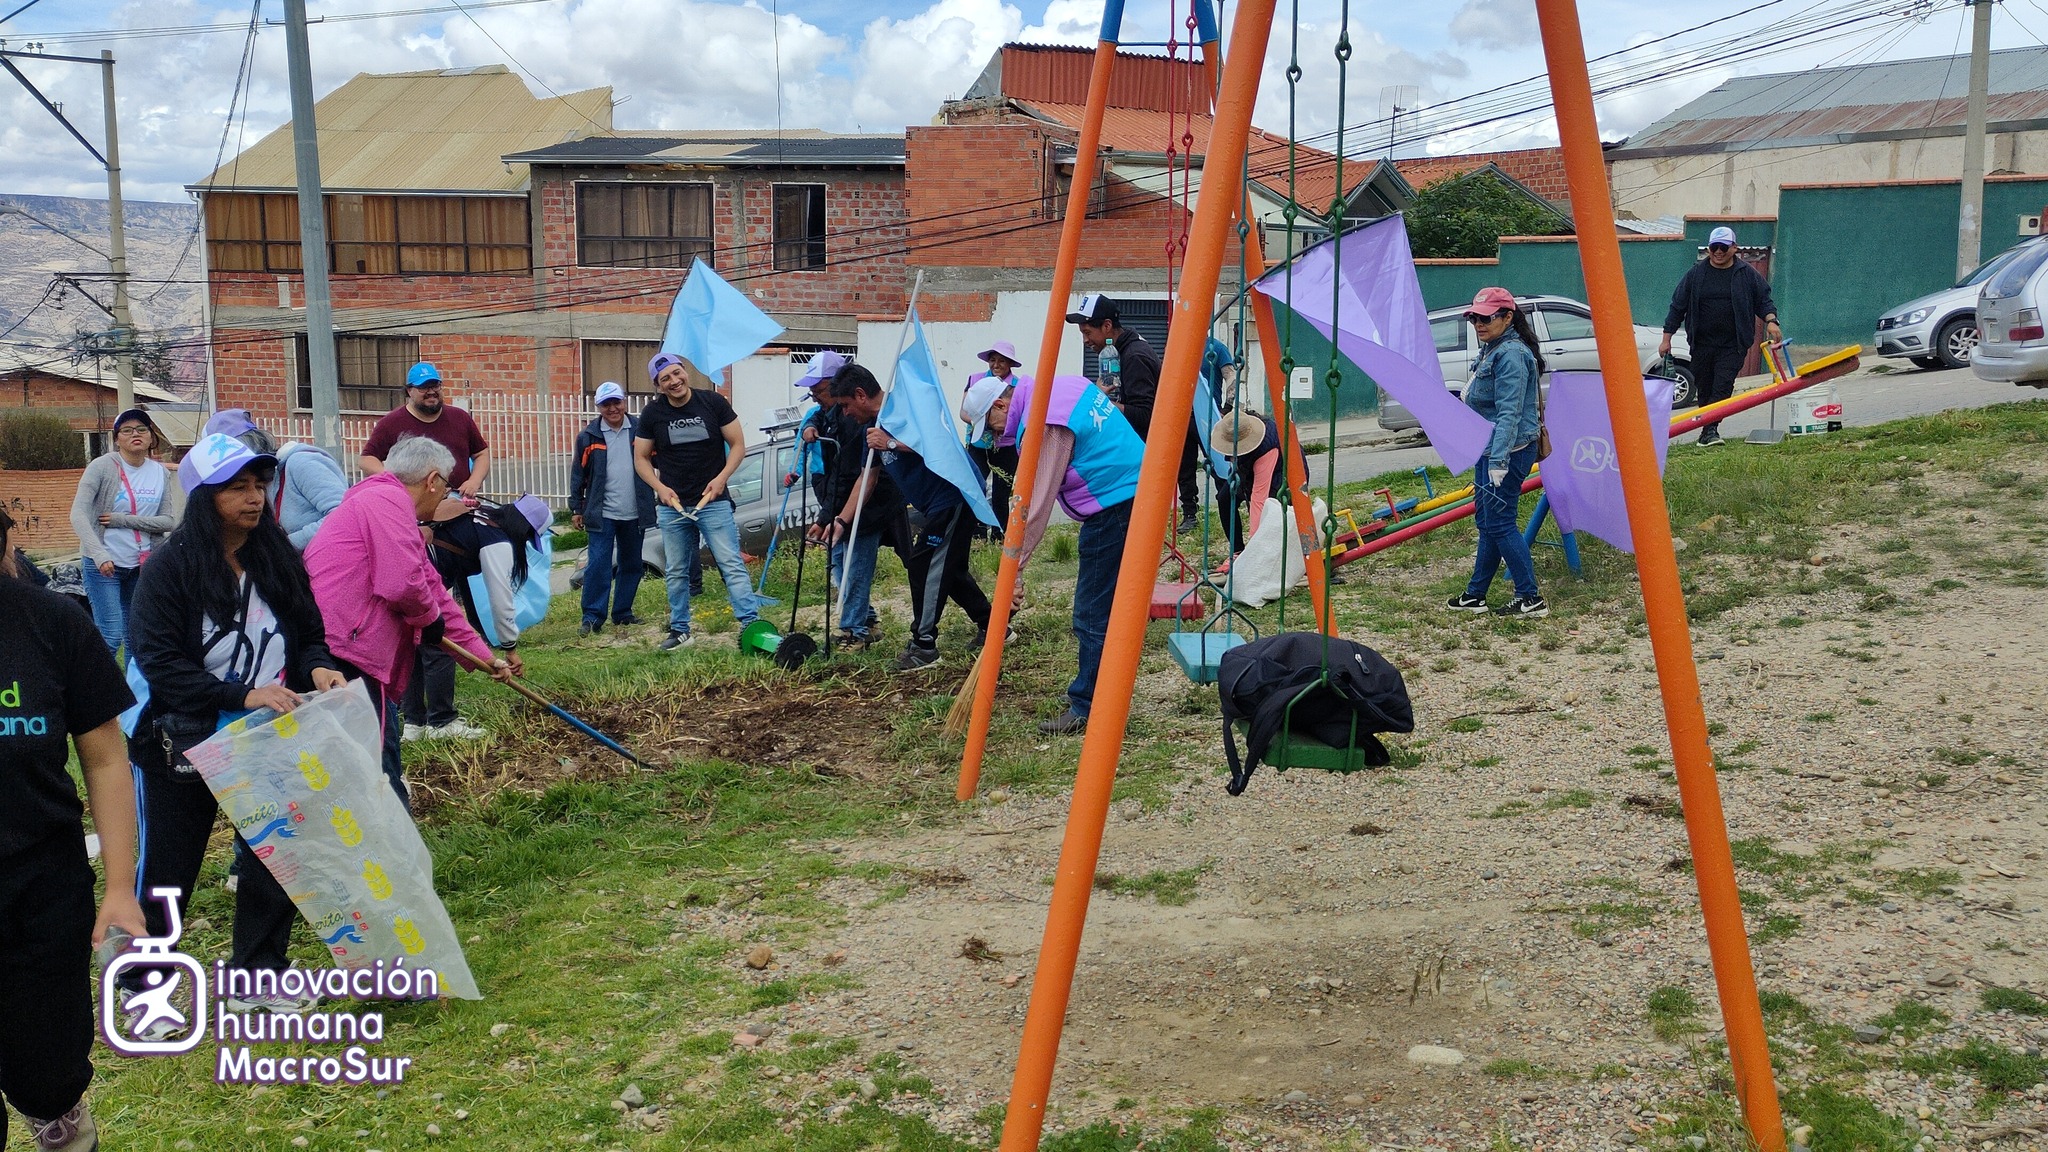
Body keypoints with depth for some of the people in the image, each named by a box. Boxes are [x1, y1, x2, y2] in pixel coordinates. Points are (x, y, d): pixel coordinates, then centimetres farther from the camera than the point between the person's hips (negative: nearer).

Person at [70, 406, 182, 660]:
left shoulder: (161, 473, 4)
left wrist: (122, 520, -14)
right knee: (111, 636, -8)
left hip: (143, 564, 4)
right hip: (104, 564, -4)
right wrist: (99, 554, -29)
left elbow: (168, 522, -2)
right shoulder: (102, 466, -8)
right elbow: (78, 514, -16)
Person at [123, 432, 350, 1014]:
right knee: (167, 870, 9)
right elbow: (159, 662, -18)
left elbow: (309, 634, 7)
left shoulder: (279, 559, -1)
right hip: (182, 744, -4)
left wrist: (317, 667, -15)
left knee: (274, 858, 10)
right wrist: (242, 694, -26)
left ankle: (257, 977, 29)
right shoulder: (170, 567, -13)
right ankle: (144, 983, 28)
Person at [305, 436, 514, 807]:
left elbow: (434, 593, 28)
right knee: (380, 776, -8)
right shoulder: (388, 500, -8)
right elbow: (401, 584, -20)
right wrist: (430, 618, 3)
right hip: (341, 653, -11)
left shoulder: (391, 504, 26)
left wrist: (485, 656, 29)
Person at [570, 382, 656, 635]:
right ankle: (592, 617, -2)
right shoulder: (588, 436, 1)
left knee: (631, 565, 10)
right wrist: (576, 509, 4)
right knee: (598, 564, -6)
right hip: (602, 513, -2)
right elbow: (578, 474, 5)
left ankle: (622, 612, 22)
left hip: (635, 513, 2)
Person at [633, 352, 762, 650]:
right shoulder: (652, 413, 1)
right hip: (673, 504, 2)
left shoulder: (713, 402, -3)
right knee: (676, 572, 10)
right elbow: (641, 458, 8)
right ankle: (680, 631, 21)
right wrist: (660, 487, -8)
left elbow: (738, 444, 1)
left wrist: (721, 478, -12)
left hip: (713, 501, -2)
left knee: (731, 564, -9)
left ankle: (751, 623, -11)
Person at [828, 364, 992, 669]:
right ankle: (992, 627, 26)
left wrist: (892, 443, -28)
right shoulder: (871, 428, 14)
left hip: (954, 496, -11)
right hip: (940, 504, 11)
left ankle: (924, 644, -4)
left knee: (923, 565, -10)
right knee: (949, 569, 17)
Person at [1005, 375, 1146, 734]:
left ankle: (1089, 708, 1)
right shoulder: (1065, 385, 11)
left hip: (1114, 503, -10)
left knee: (1093, 614, -5)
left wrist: (1013, 571, -18)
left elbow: (1036, 506, -21)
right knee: (1108, 606, 16)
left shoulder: (1044, 425, -18)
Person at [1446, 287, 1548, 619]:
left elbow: (1509, 412, -24)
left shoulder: (1511, 354, -17)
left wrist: (1498, 460, -29)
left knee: (1500, 523, -9)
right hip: (1489, 450, 11)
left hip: (1508, 453, -11)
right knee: (1486, 520, 15)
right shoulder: (1491, 350, 16)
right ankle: (1474, 595, 23)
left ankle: (1531, 600, -4)